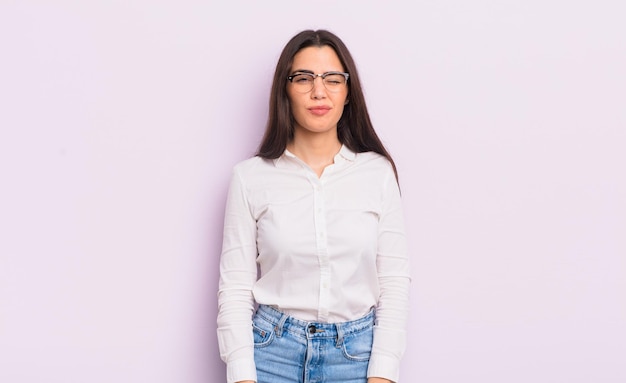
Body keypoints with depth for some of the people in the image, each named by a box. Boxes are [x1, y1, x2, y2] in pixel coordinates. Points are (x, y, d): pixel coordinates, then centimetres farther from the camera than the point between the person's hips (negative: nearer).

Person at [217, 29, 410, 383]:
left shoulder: (378, 172, -1)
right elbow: (235, 288, -3)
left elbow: (395, 282, -2)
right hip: (272, 350, -1)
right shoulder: (251, 177, -3)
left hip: (356, 353, 1)